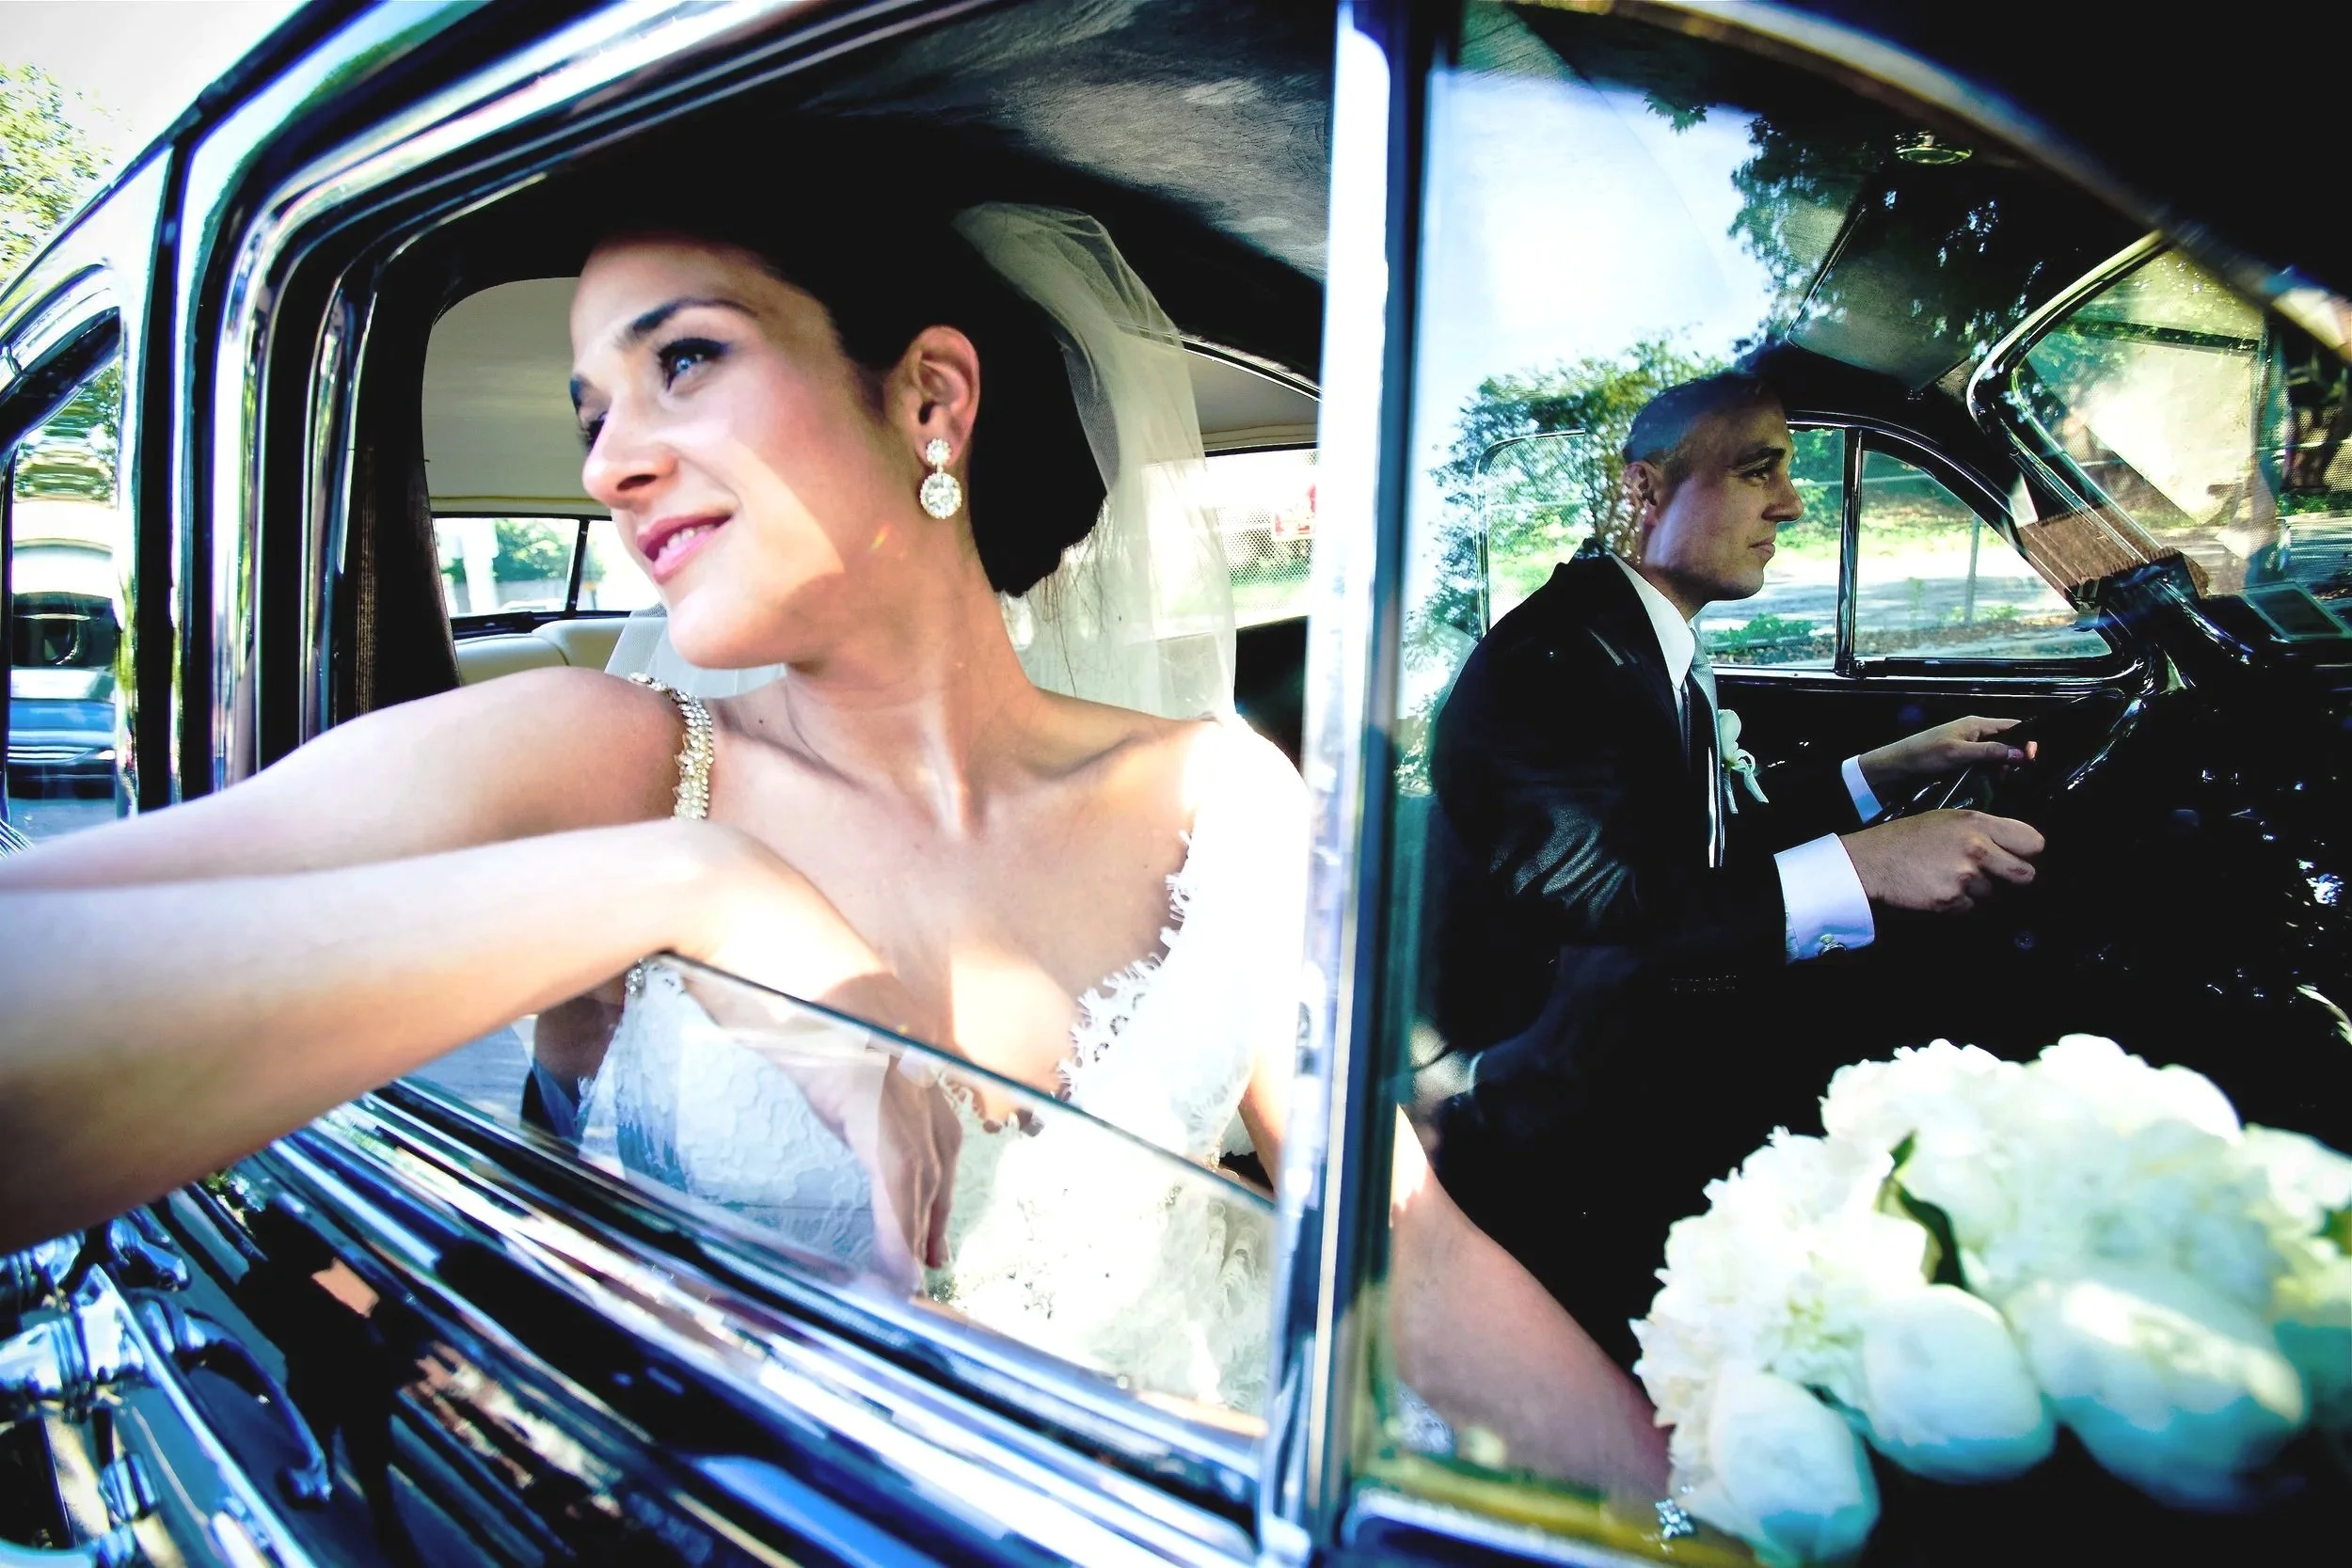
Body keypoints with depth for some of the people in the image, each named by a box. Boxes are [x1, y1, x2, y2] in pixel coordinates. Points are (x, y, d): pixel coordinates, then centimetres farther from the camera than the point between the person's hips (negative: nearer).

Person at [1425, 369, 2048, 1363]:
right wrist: (1860, 866, -32)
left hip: (1647, 1021, 9)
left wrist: (1890, 768, 13)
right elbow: (1603, 909, -30)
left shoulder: (1656, 639, 9)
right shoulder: (1548, 657, -21)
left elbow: (1722, 817, 21)